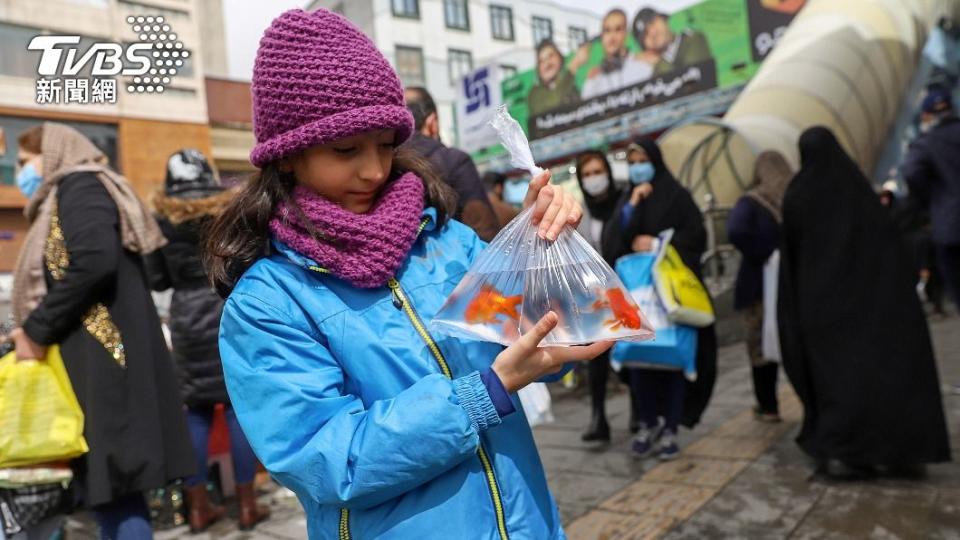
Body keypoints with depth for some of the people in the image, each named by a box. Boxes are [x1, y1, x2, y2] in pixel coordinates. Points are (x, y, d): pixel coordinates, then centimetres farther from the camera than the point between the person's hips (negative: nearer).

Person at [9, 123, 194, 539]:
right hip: (90, 359, 9)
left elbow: (94, 262, -21)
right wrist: (34, 332, 12)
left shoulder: (79, 186, -3)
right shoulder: (65, 197, 25)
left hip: (102, 360, -9)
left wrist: (37, 329, -15)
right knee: (103, 487, 11)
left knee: (114, 486, -7)